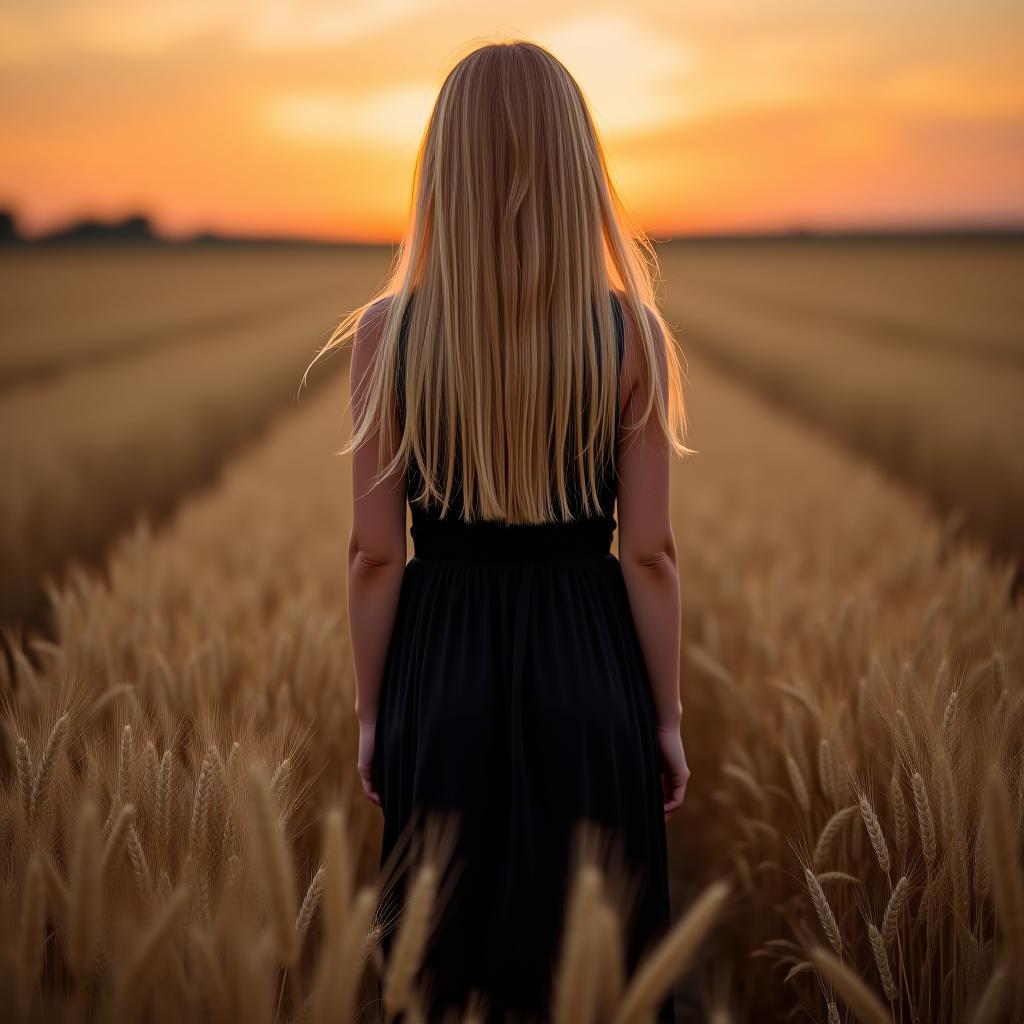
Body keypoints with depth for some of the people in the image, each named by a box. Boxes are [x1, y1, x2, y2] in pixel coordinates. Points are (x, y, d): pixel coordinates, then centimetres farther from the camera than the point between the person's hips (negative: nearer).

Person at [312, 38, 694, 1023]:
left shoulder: (387, 331, -8)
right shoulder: (631, 334, -8)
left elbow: (375, 553, -5)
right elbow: (648, 554, -6)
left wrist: (372, 715, 7)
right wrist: (666, 719, 5)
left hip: (446, 674, 1)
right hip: (589, 676, 0)